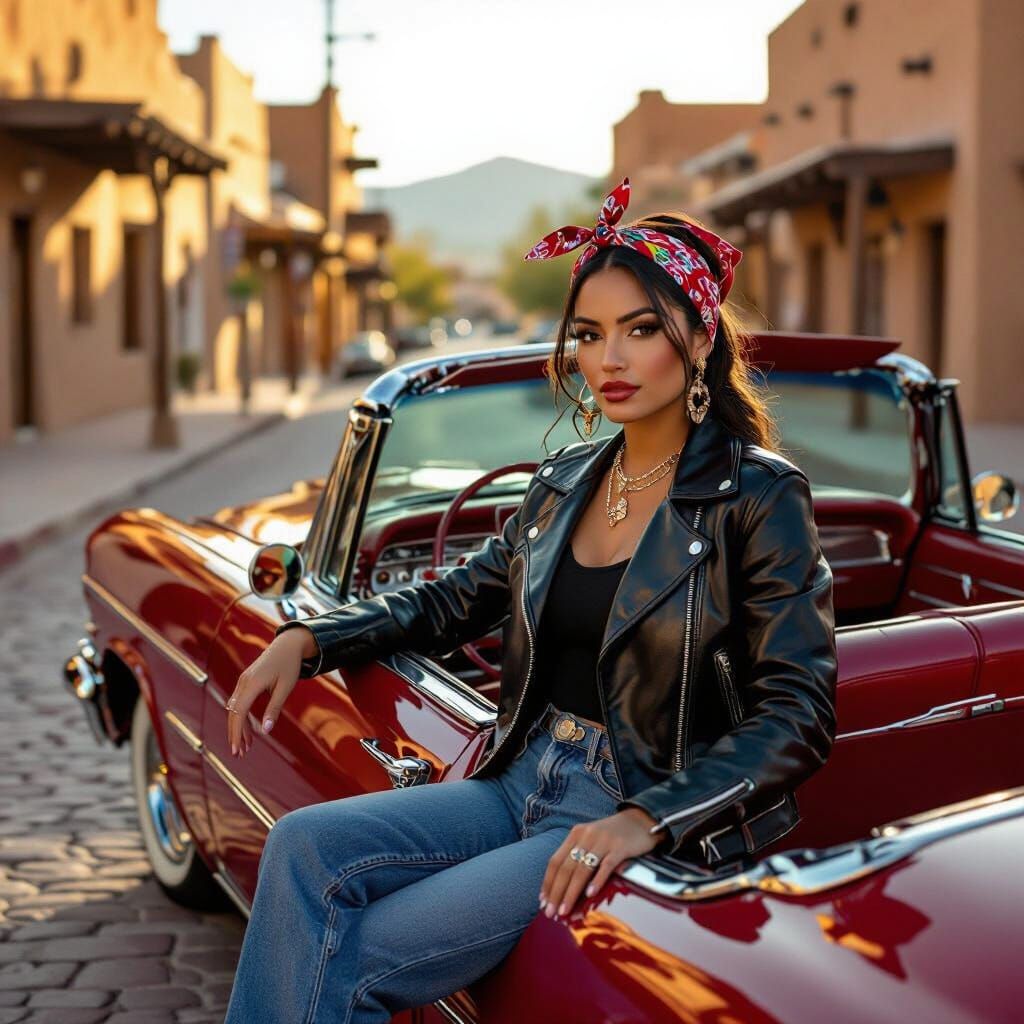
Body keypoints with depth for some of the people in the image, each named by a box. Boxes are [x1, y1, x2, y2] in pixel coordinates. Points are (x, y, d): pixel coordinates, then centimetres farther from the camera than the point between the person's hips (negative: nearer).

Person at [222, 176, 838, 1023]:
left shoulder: (757, 494, -11)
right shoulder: (568, 478, 9)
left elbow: (798, 715, -14)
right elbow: (455, 600, 20)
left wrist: (647, 821, -26)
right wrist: (306, 640, 6)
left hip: (659, 818, -6)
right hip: (527, 784, 7)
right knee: (302, 847, -14)